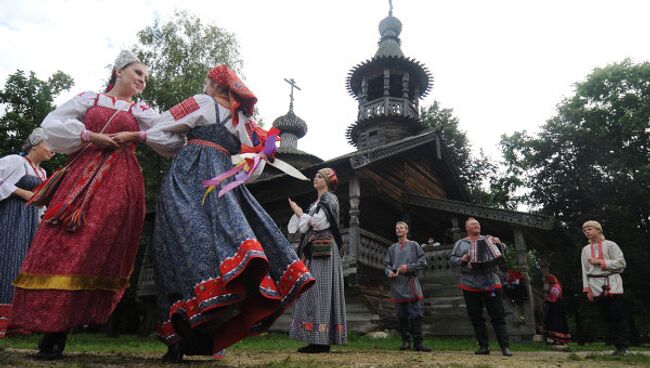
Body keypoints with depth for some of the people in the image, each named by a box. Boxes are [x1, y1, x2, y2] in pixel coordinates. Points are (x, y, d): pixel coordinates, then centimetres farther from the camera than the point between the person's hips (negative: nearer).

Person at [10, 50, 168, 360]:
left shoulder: (141, 111, 18)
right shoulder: (89, 99, 16)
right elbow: (53, 124, 6)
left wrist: (134, 135, -8)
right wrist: (91, 136, -5)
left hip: (121, 182, 0)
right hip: (83, 176, 0)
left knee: (98, 250, -9)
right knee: (65, 245, -8)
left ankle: (58, 333, -4)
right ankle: (50, 330, 0)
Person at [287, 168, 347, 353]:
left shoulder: (329, 200, -4)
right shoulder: (318, 202, 23)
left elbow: (316, 222, -15)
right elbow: (308, 225, 20)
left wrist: (299, 213, -2)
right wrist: (300, 214, 5)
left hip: (323, 251, -9)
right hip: (313, 251, 9)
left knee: (319, 291, -11)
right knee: (312, 292, 6)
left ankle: (322, 342, -8)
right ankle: (317, 341, 9)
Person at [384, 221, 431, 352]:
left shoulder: (414, 245, 6)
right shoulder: (392, 248, 15)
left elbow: (422, 261, 0)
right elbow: (386, 264, 16)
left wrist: (409, 267, -11)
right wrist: (389, 272, -5)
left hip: (411, 283, -3)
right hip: (397, 284, 3)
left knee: (416, 314, -6)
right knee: (401, 315, 7)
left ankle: (418, 342, -1)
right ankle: (405, 341, 18)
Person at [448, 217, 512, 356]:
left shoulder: (487, 239, 13)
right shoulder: (460, 243, 9)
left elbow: (503, 249, 15)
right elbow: (451, 259, 6)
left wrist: (499, 244, -6)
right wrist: (461, 260, -14)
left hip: (491, 283, 0)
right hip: (470, 286, 0)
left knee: (498, 316, -1)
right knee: (476, 318, 4)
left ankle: (505, 346, 3)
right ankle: (483, 346, 13)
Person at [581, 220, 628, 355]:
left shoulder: (610, 245, 1)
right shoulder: (585, 250, 13)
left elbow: (621, 263, -7)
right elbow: (585, 270, 10)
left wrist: (600, 262, -12)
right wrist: (587, 289, 3)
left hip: (612, 284, -4)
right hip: (596, 286, 4)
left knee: (618, 315, -6)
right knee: (607, 317, 3)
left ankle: (623, 345, -1)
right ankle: (618, 346, 7)